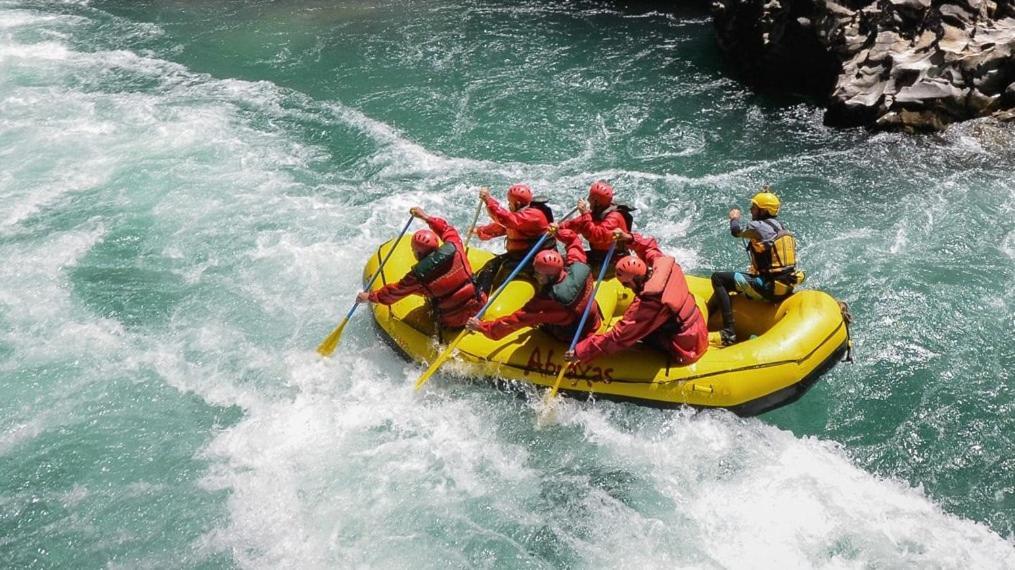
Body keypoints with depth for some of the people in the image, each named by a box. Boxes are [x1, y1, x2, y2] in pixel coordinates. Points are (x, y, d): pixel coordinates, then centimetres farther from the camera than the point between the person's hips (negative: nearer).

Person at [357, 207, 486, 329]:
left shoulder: (418, 277, -19)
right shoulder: (454, 249, -14)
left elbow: (393, 292, -2)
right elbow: (448, 230, 11)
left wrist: (369, 297, 14)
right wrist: (427, 217, 19)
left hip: (453, 323, -3)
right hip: (478, 307, 3)